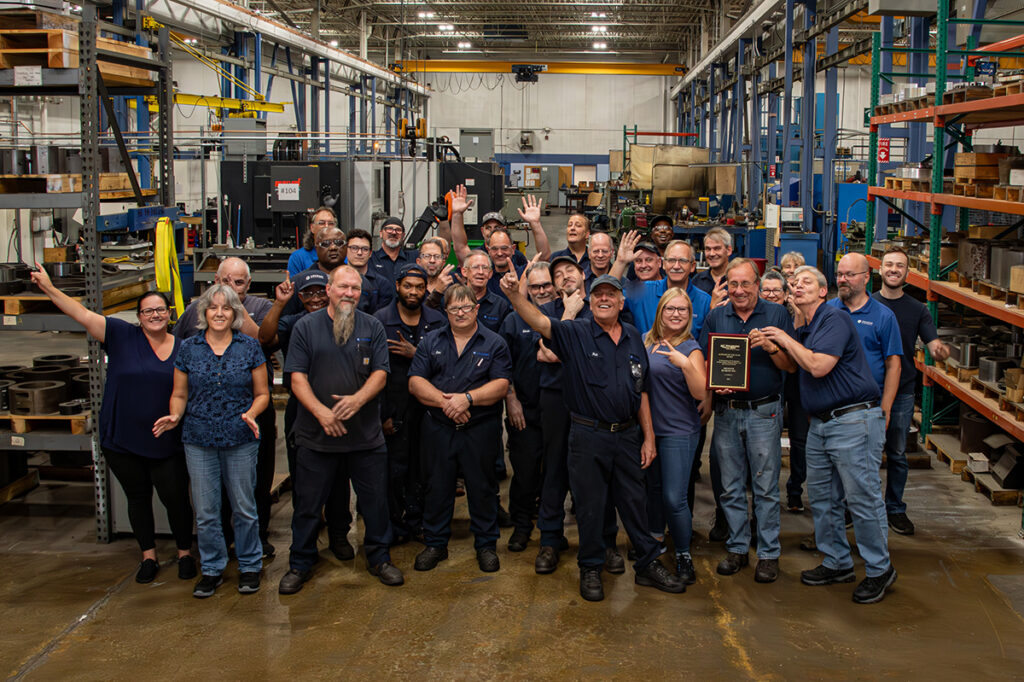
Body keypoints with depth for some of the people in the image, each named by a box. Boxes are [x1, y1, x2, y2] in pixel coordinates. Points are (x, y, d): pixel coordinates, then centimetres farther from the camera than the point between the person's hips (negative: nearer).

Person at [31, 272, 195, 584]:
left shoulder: (182, 349, 2)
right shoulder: (123, 337, -4)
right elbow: (84, 315, -13)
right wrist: (50, 289, -22)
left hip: (166, 444, 0)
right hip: (122, 441, 0)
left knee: (175, 498, 4)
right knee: (137, 498, 13)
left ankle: (185, 554, 26)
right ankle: (148, 556, 29)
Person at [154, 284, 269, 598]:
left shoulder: (249, 347, 2)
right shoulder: (188, 348, 5)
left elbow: (262, 393, 5)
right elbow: (179, 394, 9)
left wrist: (251, 414, -14)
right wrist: (175, 416, -11)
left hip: (240, 440, -1)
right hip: (199, 440, 1)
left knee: (244, 508, 6)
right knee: (205, 511, 6)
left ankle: (249, 566, 23)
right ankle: (212, 569, 22)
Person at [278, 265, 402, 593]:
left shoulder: (372, 327, 5)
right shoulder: (306, 326, 1)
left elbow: (380, 373, -1)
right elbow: (297, 378, -4)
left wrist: (358, 398, -20)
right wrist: (320, 411, -18)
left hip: (366, 434, 1)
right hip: (316, 434, -1)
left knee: (375, 500, 9)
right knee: (308, 502, 7)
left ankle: (379, 558, 27)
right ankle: (300, 564, 23)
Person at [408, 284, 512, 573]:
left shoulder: (494, 343, 2)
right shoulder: (432, 341, 8)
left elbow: (501, 385, -8)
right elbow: (415, 383, -1)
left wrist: (468, 398, -20)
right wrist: (444, 402, -16)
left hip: (481, 430, -2)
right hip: (438, 428, 2)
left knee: (483, 487, 6)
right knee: (437, 486, 9)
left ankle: (486, 545, 19)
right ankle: (435, 544, 22)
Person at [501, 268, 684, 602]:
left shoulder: (633, 337, 7)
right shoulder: (576, 334, -4)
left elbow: (641, 391, 11)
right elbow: (539, 322, -23)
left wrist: (648, 436, 8)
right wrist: (516, 295, -42)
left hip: (628, 435, 3)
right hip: (588, 436, -3)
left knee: (634, 502, 13)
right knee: (590, 505, 7)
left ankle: (648, 565, 26)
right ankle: (590, 569, 23)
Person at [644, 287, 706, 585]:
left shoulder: (691, 348, -7)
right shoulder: (646, 341, 8)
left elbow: (700, 393, -16)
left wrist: (686, 364, -30)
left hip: (679, 431, -5)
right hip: (647, 427, 5)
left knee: (674, 499, -7)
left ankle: (684, 556, 10)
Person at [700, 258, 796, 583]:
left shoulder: (777, 314, 1)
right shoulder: (715, 317, 8)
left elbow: (791, 366, -1)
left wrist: (770, 346, -18)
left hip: (764, 412, -2)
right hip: (726, 412, 3)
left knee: (765, 487, 1)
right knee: (730, 486, 9)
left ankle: (769, 553, 11)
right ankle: (736, 547, 22)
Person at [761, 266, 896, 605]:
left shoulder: (836, 319, -11)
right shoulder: (803, 332, 17)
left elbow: (818, 366, -21)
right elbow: (793, 368, 23)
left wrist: (786, 340, -10)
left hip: (853, 421, -10)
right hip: (819, 424, 10)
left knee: (862, 498, -4)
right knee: (822, 498, 13)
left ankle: (879, 569, 8)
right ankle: (837, 563, 25)